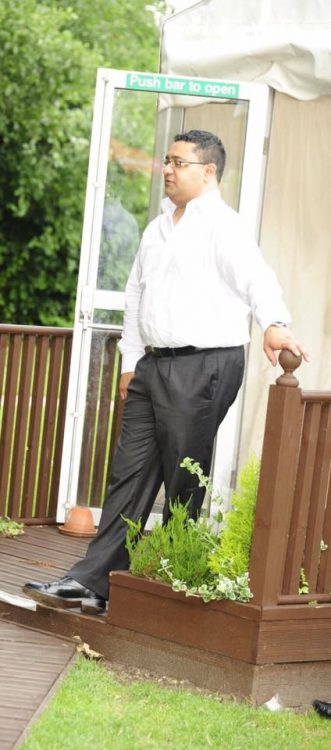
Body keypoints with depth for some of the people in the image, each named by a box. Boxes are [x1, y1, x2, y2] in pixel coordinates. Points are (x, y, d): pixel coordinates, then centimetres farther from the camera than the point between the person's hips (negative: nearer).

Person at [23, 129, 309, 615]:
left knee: (183, 482, -3)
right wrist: (132, 360, 17)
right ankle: (93, 582, 4)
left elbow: (255, 276, -23)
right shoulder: (159, 228, 19)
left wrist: (274, 324, -41)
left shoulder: (221, 225, -7)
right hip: (154, 365, 8)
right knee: (131, 471, 5)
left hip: (204, 366, -8)